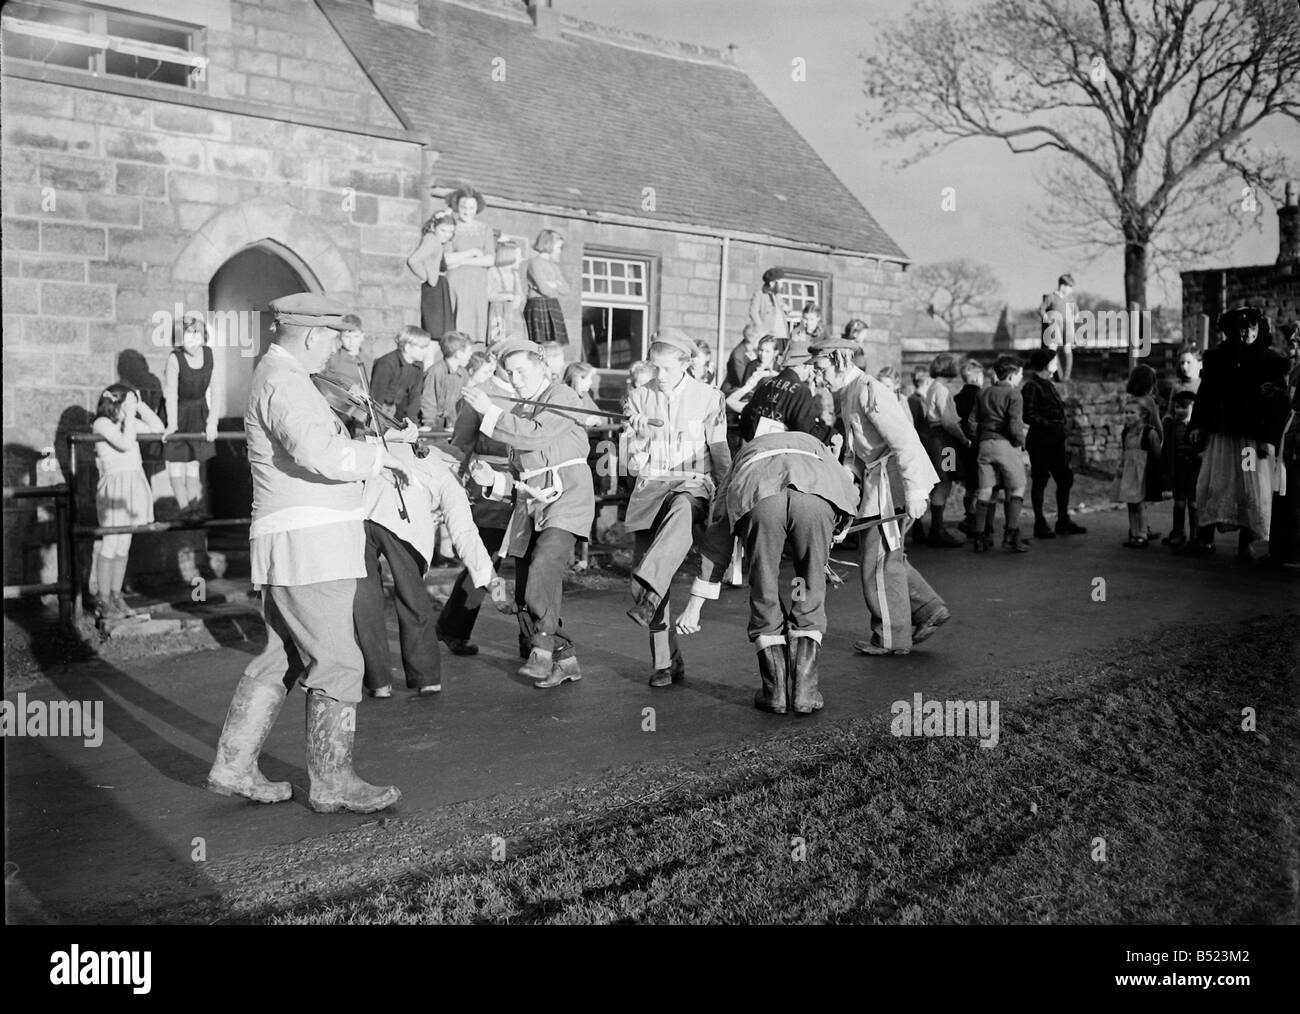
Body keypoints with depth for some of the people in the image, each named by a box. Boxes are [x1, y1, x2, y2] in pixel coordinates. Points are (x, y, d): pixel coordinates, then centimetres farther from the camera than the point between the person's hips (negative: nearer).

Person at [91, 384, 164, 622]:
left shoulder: (128, 422, 13)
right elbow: (126, 444, -21)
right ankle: (103, 600, 2)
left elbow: (157, 428, 12)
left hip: (134, 484, 8)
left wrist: (140, 406, 6)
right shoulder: (102, 423, -9)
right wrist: (129, 414, -15)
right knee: (110, 544, -4)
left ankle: (116, 595, 19)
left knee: (124, 545, 11)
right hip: (114, 484, -8)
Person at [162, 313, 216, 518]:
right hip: (177, 411, -4)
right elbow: (171, 392, -30)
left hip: (198, 412, 4)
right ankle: (184, 507, -3)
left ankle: (195, 504, 7)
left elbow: (208, 388, -2)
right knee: (176, 459, -2)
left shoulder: (208, 354, -8)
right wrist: (172, 424, -38)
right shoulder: (175, 358, -22)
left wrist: (211, 418, -4)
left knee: (194, 460, 6)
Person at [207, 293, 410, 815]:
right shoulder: (283, 382, -14)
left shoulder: (280, 376, 20)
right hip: (306, 543, -11)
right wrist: (380, 455, -17)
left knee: (283, 658, 16)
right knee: (336, 664, -4)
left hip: (302, 546, 11)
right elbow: (319, 452, -31)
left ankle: (233, 766, 23)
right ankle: (331, 782, 5)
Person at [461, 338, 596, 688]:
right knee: (524, 594, 3)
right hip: (529, 503, 8)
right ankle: (564, 659, 14)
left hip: (566, 497, -8)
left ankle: (544, 648, -19)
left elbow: (536, 435, -19)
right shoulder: (519, 411, 24)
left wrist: (489, 412, -13)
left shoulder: (562, 397, 0)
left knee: (543, 570, -28)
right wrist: (493, 480, 3)